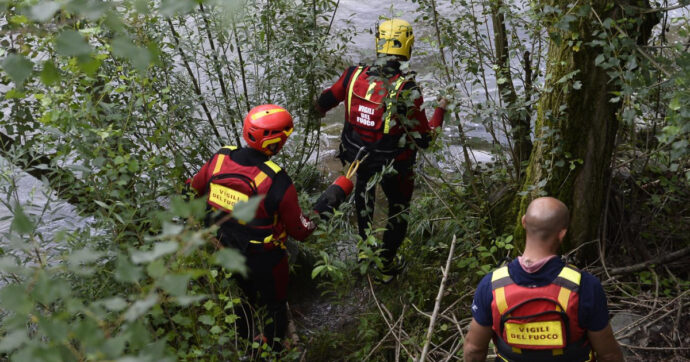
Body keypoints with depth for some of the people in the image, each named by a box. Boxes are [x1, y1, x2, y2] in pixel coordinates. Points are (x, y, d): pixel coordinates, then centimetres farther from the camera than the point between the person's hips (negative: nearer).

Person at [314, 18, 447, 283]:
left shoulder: (354, 75, -16)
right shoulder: (407, 90, -26)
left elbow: (325, 101, 2)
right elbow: (424, 139, -19)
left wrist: (319, 109, 26)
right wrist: (440, 111, -3)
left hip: (357, 155, 4)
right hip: (394, 165, -4)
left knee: (363, 189, 35)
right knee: (399, 209, 23)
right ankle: (386, 266, 35)